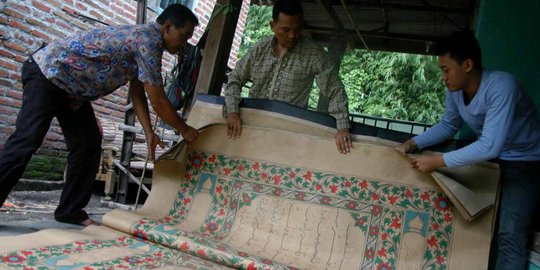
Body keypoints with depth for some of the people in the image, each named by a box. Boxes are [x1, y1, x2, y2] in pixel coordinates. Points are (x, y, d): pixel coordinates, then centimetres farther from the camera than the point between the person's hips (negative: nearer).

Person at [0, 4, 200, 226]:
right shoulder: (149, 39, -21)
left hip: (71, 89, 10)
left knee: (88, 145, 6)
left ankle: (70, 210, 12)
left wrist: (149, 132, 2)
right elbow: (158, 101, -21)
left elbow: (138, 93, 11)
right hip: (48, 71, -10)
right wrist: (184, 130, -8)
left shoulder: (143, 38, 10)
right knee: (26, 141, -14)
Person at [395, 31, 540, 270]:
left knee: (510, 235, -16)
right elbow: (448, 125, 7)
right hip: (490, 158, 7)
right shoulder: (455, 91, -11)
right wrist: (412, 144, -8)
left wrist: (437, 161, -33)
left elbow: (489, 147, -38)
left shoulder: (501, 87, -33)